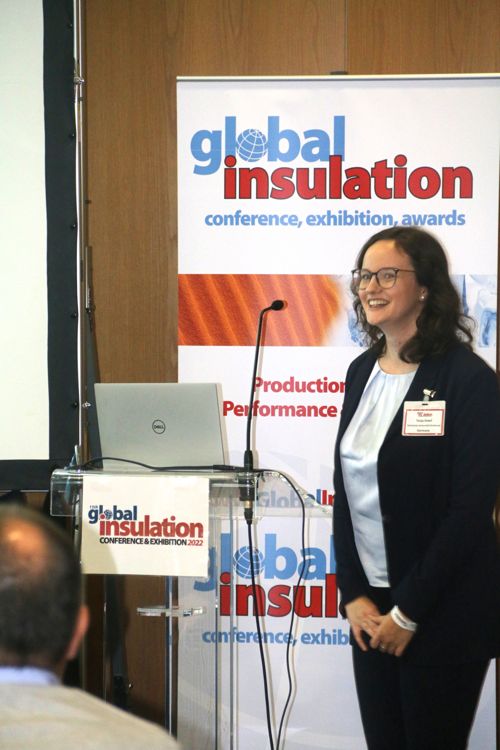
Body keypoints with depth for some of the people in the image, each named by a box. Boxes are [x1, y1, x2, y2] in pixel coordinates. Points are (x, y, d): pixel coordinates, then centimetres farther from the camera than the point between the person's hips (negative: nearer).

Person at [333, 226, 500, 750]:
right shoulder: (362, 372, 8)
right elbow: (346, 489, 8)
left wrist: (408, 610, -15)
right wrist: (353, 594, -2)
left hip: (443, 612, -6)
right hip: (372, 607, 6)